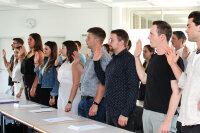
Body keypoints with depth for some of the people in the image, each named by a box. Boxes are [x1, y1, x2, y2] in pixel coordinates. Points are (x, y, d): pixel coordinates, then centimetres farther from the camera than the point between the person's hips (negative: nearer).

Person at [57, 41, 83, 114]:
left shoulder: (75, 64, -11)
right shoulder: (64, 63, 15)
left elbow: (76, 84, -17)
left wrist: (70, 102, -21)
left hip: (72, 97, -8)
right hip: (61, 98, 8)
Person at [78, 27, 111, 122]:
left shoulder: (102, 56, -16)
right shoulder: (91, 56, 16)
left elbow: (103, 82, -22)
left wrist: (95, 104, -24)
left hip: (94, 100, -10)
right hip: (84, 100, 10)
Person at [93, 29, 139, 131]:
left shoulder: (129, 60, -13)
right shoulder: (114, 60, 14)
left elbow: (133, 88, -18)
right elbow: (104, 80, 19)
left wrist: (125, 113, -21)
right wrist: (96, 62, 11)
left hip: (122, 113, -8)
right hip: (110, 111, 8)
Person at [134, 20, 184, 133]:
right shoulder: (154, 58, 11)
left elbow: (176, 92, -18)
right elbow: (144, 79, 21)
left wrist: (168, 121, -21)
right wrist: (137, 57, 15)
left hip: (163, 115, -8)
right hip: (147, 111, 8)